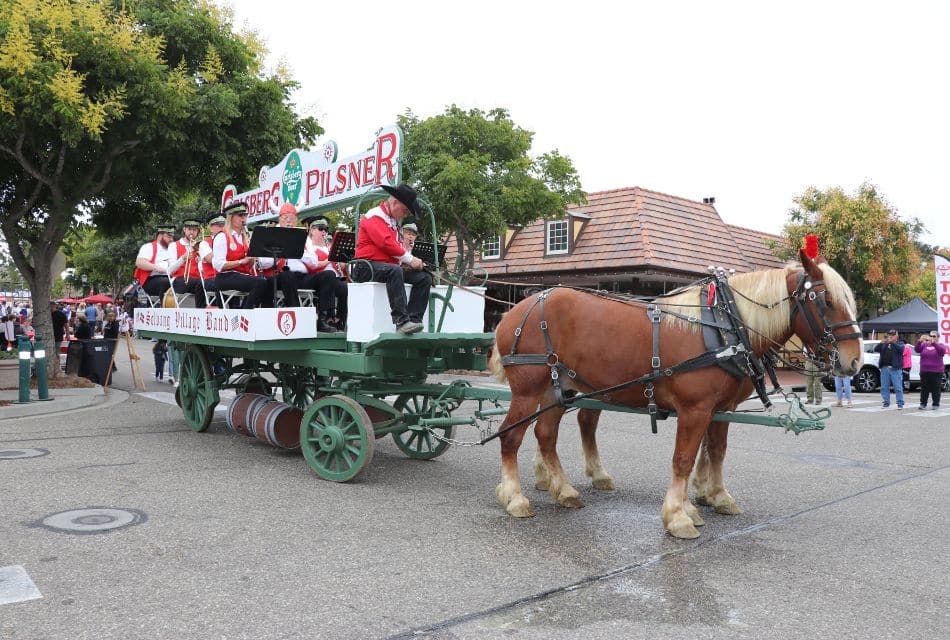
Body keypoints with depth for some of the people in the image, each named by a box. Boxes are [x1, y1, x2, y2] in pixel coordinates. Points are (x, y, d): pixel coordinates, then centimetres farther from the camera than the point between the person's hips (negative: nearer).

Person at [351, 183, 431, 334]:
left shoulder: (394, 221, 24)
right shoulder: (374, 216, -5)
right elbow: (386, 243, -18)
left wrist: (411, 260, 4)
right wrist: (409, 259, -15)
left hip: (389, 267, 9)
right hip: (368, 267, -9)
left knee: (424, 277, -8)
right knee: (394, 271, -40)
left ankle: (413, 320, -21)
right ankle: (401, 320, -44)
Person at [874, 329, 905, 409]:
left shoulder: (900, 343, 7)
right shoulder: (884, 344, 16)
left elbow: (901, 349, -14)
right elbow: (876, 349, 4)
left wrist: (892, 342, -23)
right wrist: (881, 343, -13)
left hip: (895, 369, -4)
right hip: (884, 368, 4)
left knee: (898, 387, -4)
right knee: (884, 387, 6)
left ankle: (900, 404, -1)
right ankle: (886, 402, 13)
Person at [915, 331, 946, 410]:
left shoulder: (940, 345, 2)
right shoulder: (925, 344, 8)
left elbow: (942, 351, -19)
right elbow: (917, 349, -7)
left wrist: (933, 342, -34)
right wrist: (920, 341, -25)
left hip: (936, 371, -2)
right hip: (924, 371, 2)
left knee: (935, 389, 2)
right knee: (924, 389, 5)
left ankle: (936, 404, 9)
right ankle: (923, 404, 10)